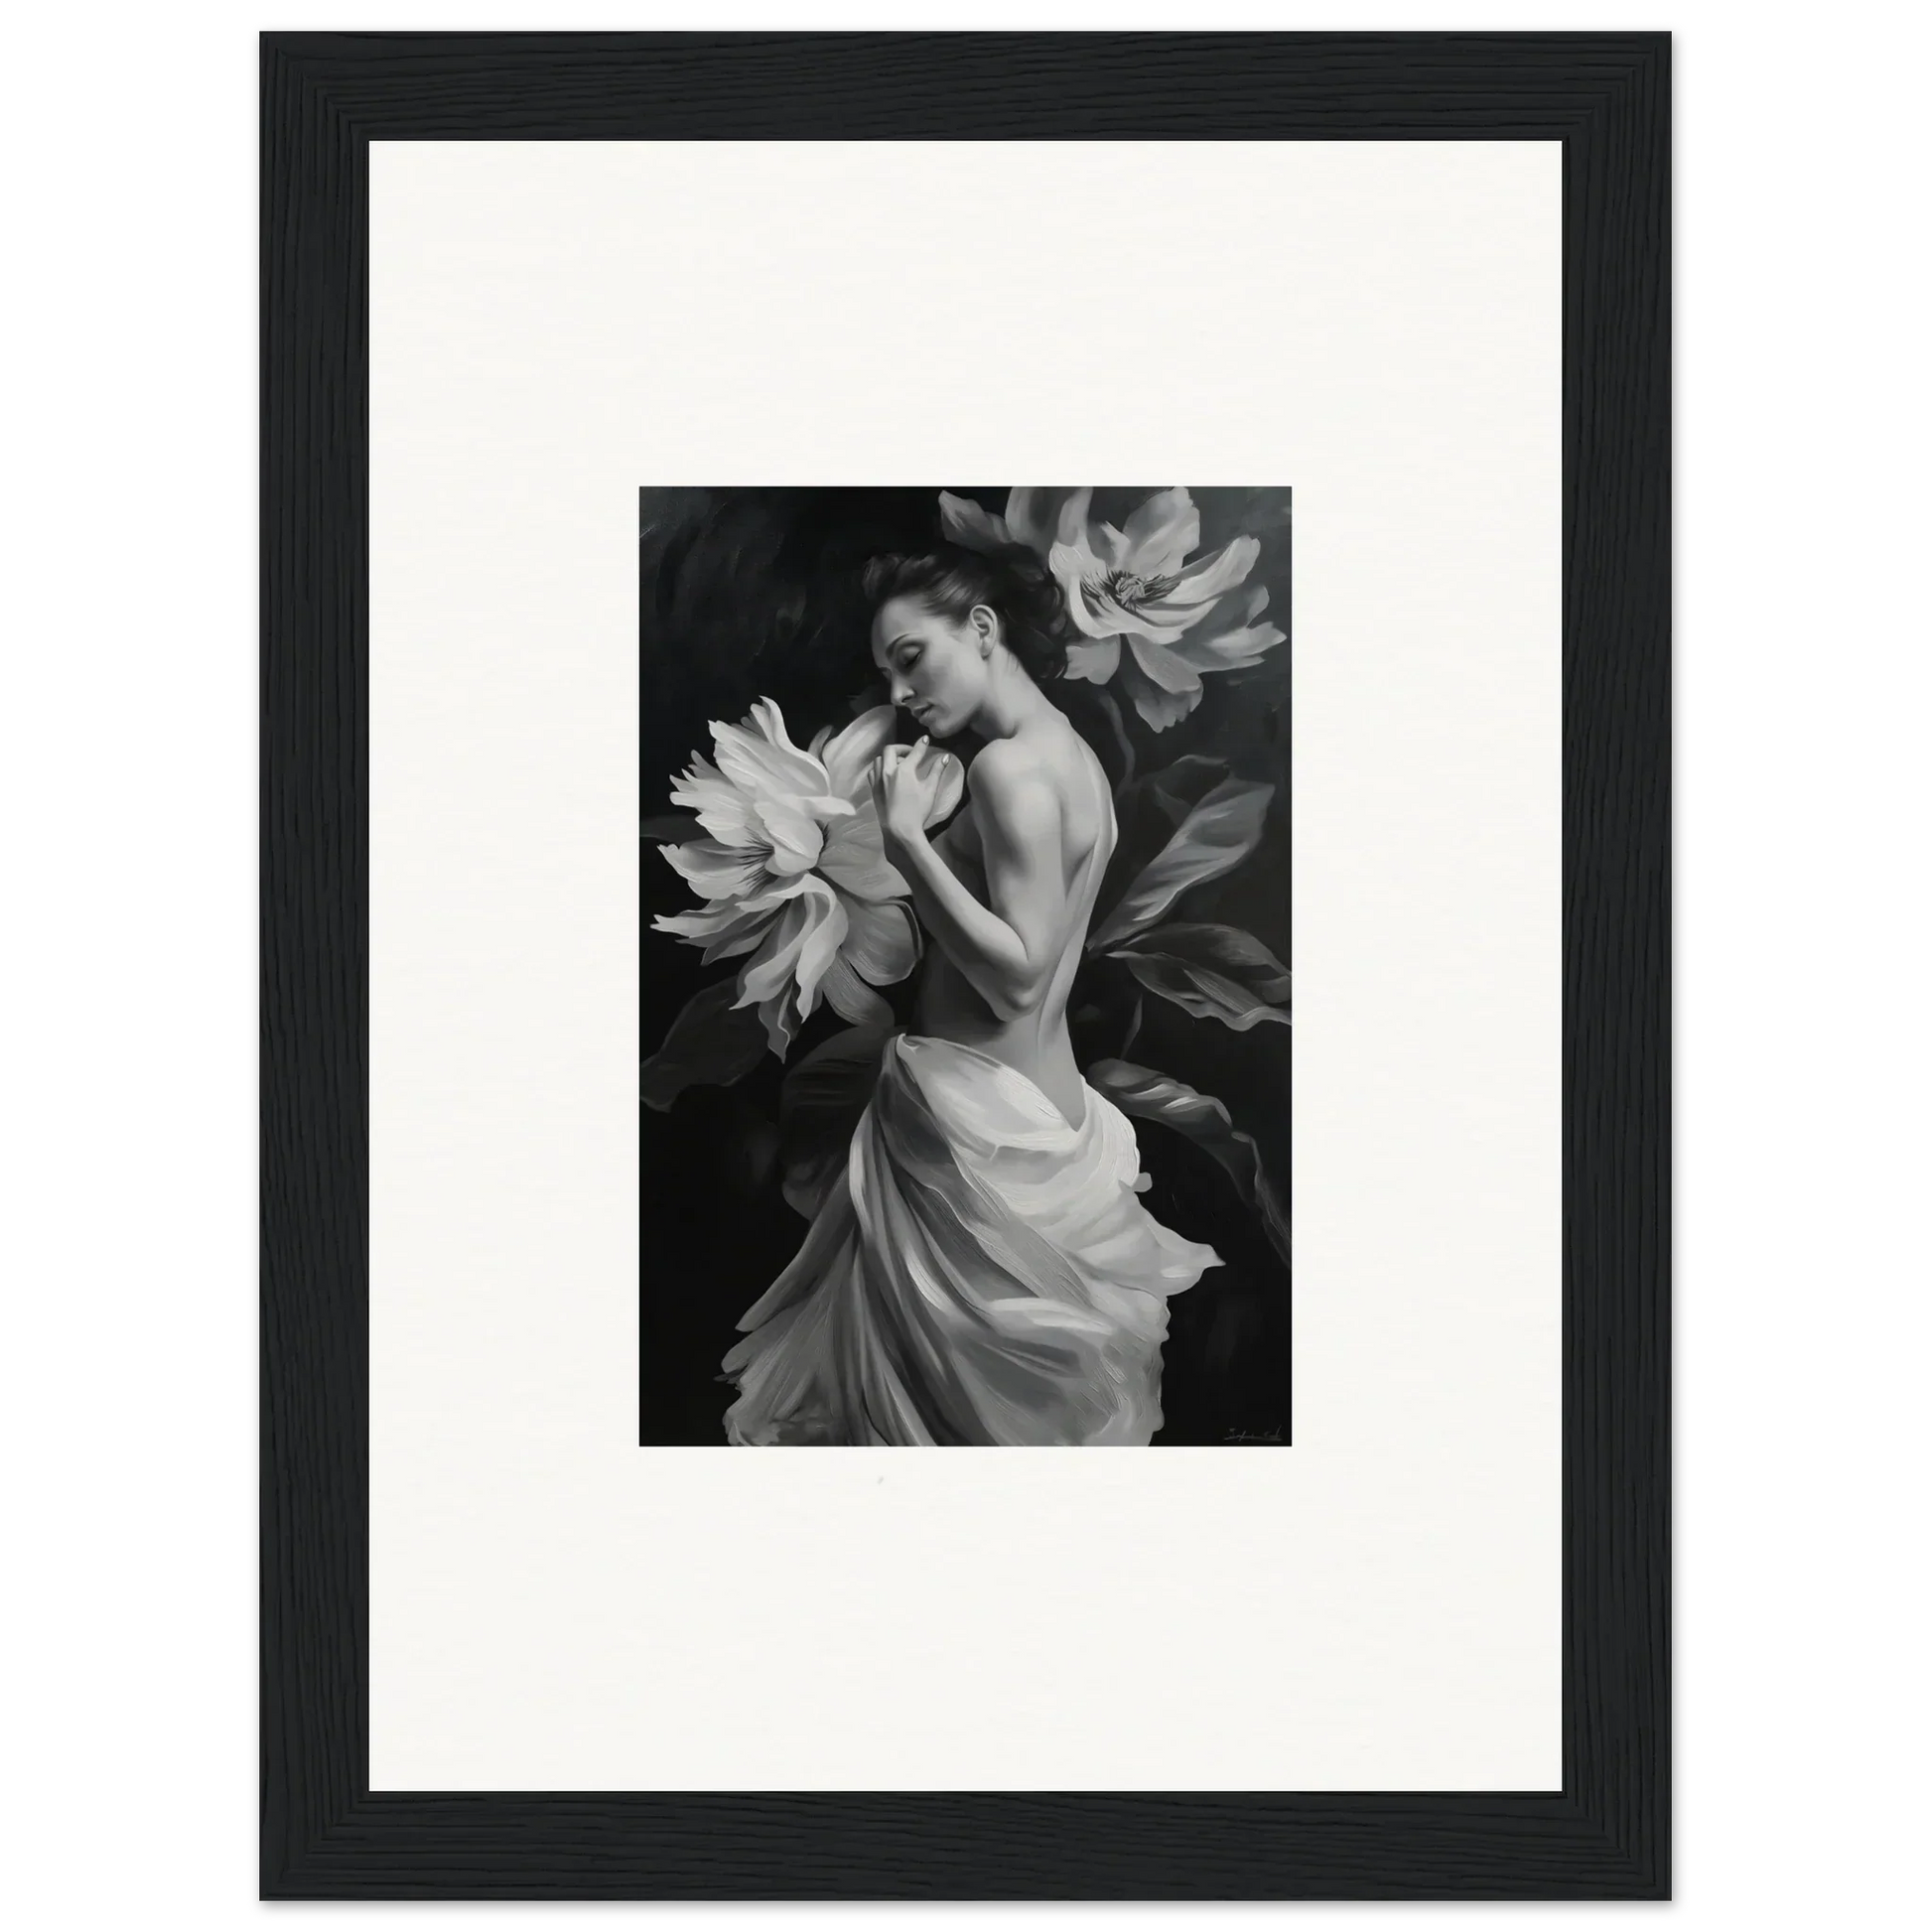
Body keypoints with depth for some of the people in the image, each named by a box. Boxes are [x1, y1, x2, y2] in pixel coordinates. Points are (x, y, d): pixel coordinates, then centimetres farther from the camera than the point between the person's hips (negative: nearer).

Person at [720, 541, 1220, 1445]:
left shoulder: (1009, 766, -17)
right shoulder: (1074, 756, 11)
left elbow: (1014, 978, -22)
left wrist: (905, 836, -21)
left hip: (979, 1121, -9)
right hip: (1044, 1102, 9)